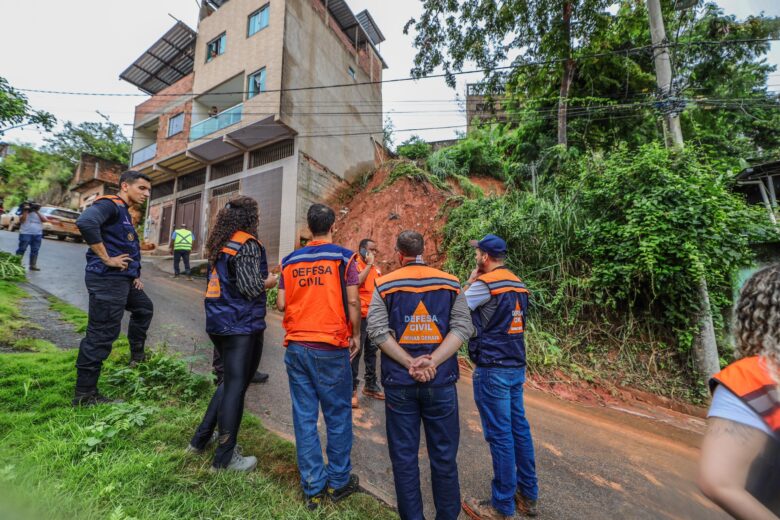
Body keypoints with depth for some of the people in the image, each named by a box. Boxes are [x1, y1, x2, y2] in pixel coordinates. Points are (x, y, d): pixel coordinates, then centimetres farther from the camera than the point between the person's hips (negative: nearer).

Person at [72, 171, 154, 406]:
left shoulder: (124, 212, 19)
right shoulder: (110, 204, -11)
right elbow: (86, 222, -32)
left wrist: (136, 275, 15)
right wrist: (106, 259, -24)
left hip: (123, 279, 10)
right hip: (107, 279, -10)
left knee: (144, 308, 26)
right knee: (100, 335, -4)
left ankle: (137, 356, 40)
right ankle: (85, 394, 8)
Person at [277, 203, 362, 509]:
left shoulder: (290, 260, 5)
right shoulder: (343, 257, -6)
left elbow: (281, 304, 4)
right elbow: (352, 302, -11)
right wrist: (356, 335, 2)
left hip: (296, 346, 4)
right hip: (331, 348, -3)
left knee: (304, 417, 13)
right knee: (338, 416, 13)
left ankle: (313, 487, 28)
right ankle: (339, 482, 29)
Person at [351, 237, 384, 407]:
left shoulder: (376, 269, 13)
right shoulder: (355, 265, -8)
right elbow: (357, 282, -29)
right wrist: (369, 264, -19)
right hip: (360, 316, -7)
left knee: (371, 352, 16)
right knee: (355, 352, 0)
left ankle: (370, 385, 30)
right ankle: (352, 389, 12)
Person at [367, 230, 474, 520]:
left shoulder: (384, 285, -2)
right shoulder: (451, 284, 2)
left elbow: (377, 331, -11)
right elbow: (462, 327, -8)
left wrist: (409, 363, -13)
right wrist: (432, 362, -15)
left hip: (399, 382, 0)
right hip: (441, 381, 1)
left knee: (404, 457, 16)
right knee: (444, 457, 18)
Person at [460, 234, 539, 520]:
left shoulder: (485, 283, -17)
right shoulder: (517, 284, 8)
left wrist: (469, 282, 0)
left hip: (493, 369, -8)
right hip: (516, 366, 8)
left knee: (500, 435, 3)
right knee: (519, 428, 18)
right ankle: (528, 495, 33)